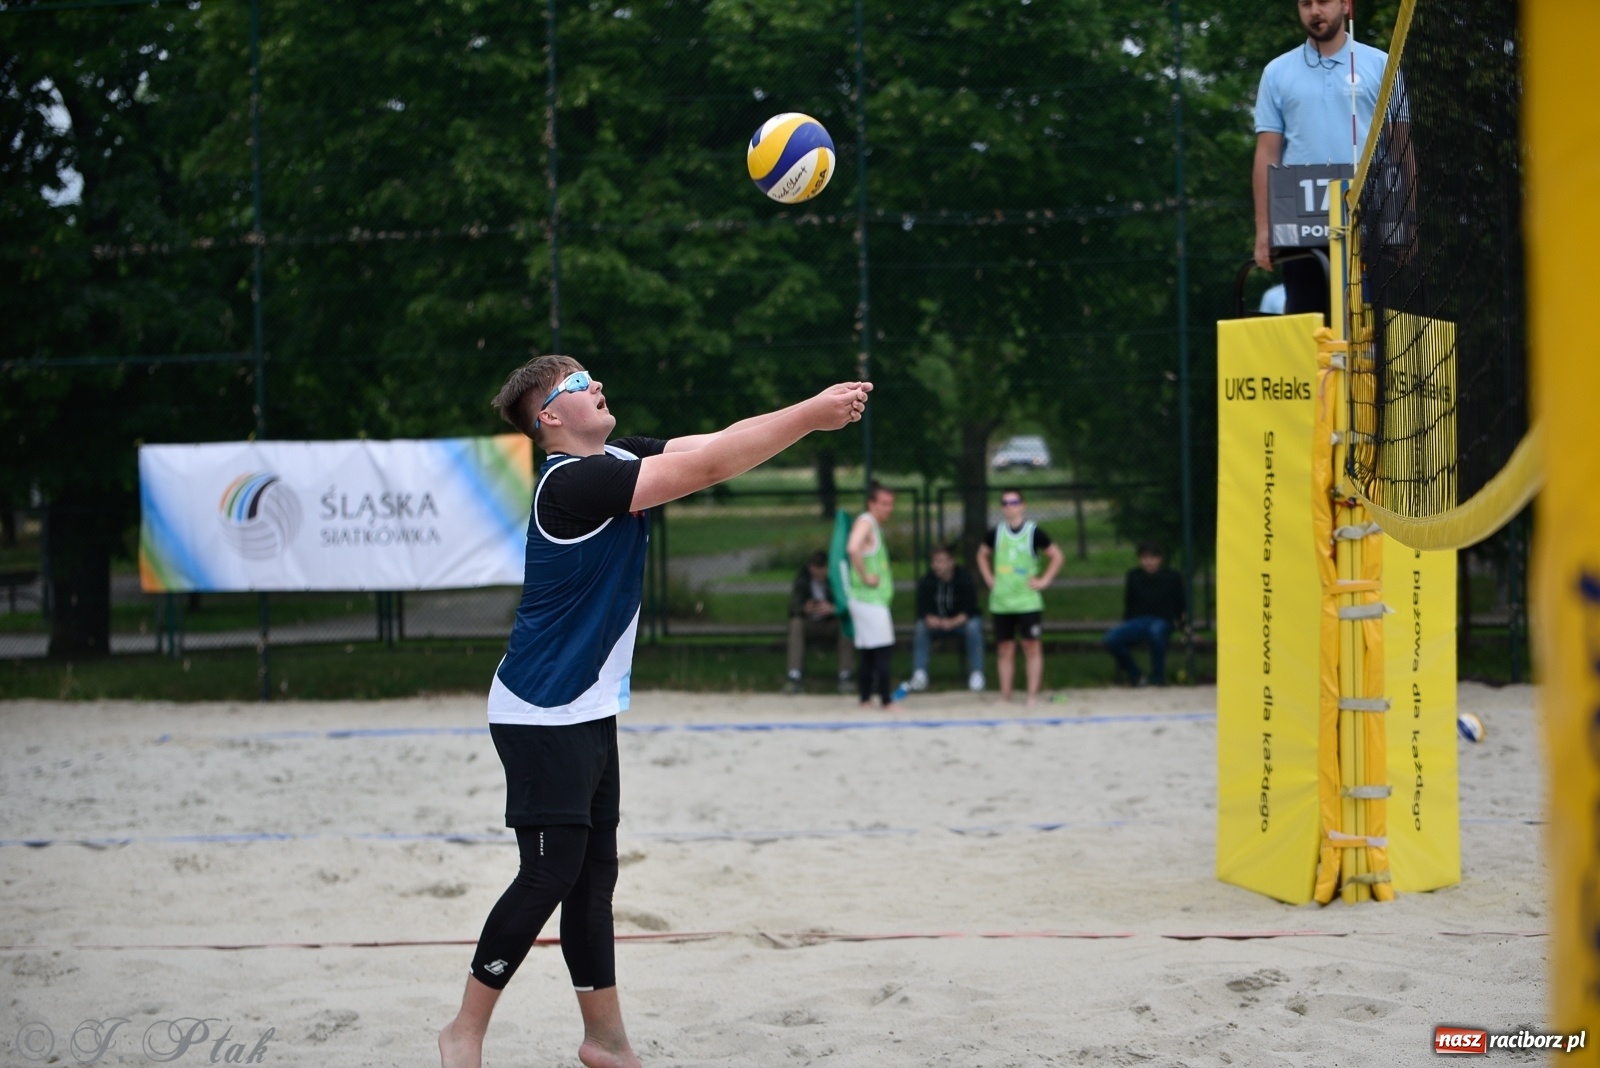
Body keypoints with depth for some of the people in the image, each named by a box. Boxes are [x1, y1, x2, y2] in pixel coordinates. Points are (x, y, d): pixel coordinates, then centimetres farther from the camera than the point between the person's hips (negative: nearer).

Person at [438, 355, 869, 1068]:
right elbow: (709, 467, -24)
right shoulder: (571, 481, -20)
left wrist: (813, 412, -11)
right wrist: (810, 417, -21)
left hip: (589, 712, 9)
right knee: (552, 871, -9)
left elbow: (714, 443, 2)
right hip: (543, 715, -9)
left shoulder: (618, 460, 7)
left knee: (594, 872, 11)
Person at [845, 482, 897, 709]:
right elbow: (853, 548, -31)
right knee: (883, 650, -11)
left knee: (868, 653, 10)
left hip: (875, 599, 10)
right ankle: (886, 701, -11)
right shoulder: (865, 523, -12)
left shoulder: (875, 527, 19)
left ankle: (865, 700, 13)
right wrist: (866, 577, -23)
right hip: (869, 599, -10)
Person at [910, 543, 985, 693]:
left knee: (973, 627, -35)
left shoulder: (964, 580, -17)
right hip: (937, 620, 2)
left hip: (962, 620, -2)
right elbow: (923, 610, -12)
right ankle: (919, 673, -24)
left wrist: (953, 622, -38)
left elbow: (969, 610, -21)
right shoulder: (926, 582, -9)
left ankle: (976, 673, -27)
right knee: (920, 627, -26)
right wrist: (929, 619, -37)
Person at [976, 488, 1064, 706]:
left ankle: (1032, 696, 0)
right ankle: (1005, 696, 11)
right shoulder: (996, 532, 6)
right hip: (1001, 600, 3)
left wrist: (1044, 580, -3)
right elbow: (982, 555, 22)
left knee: (1032, 647, -3)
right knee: (1005, 648, 6)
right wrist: (989, 578, 10)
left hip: (1028, 600, -3)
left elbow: (1056, 556, 4)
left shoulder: (1033, 532, -3)